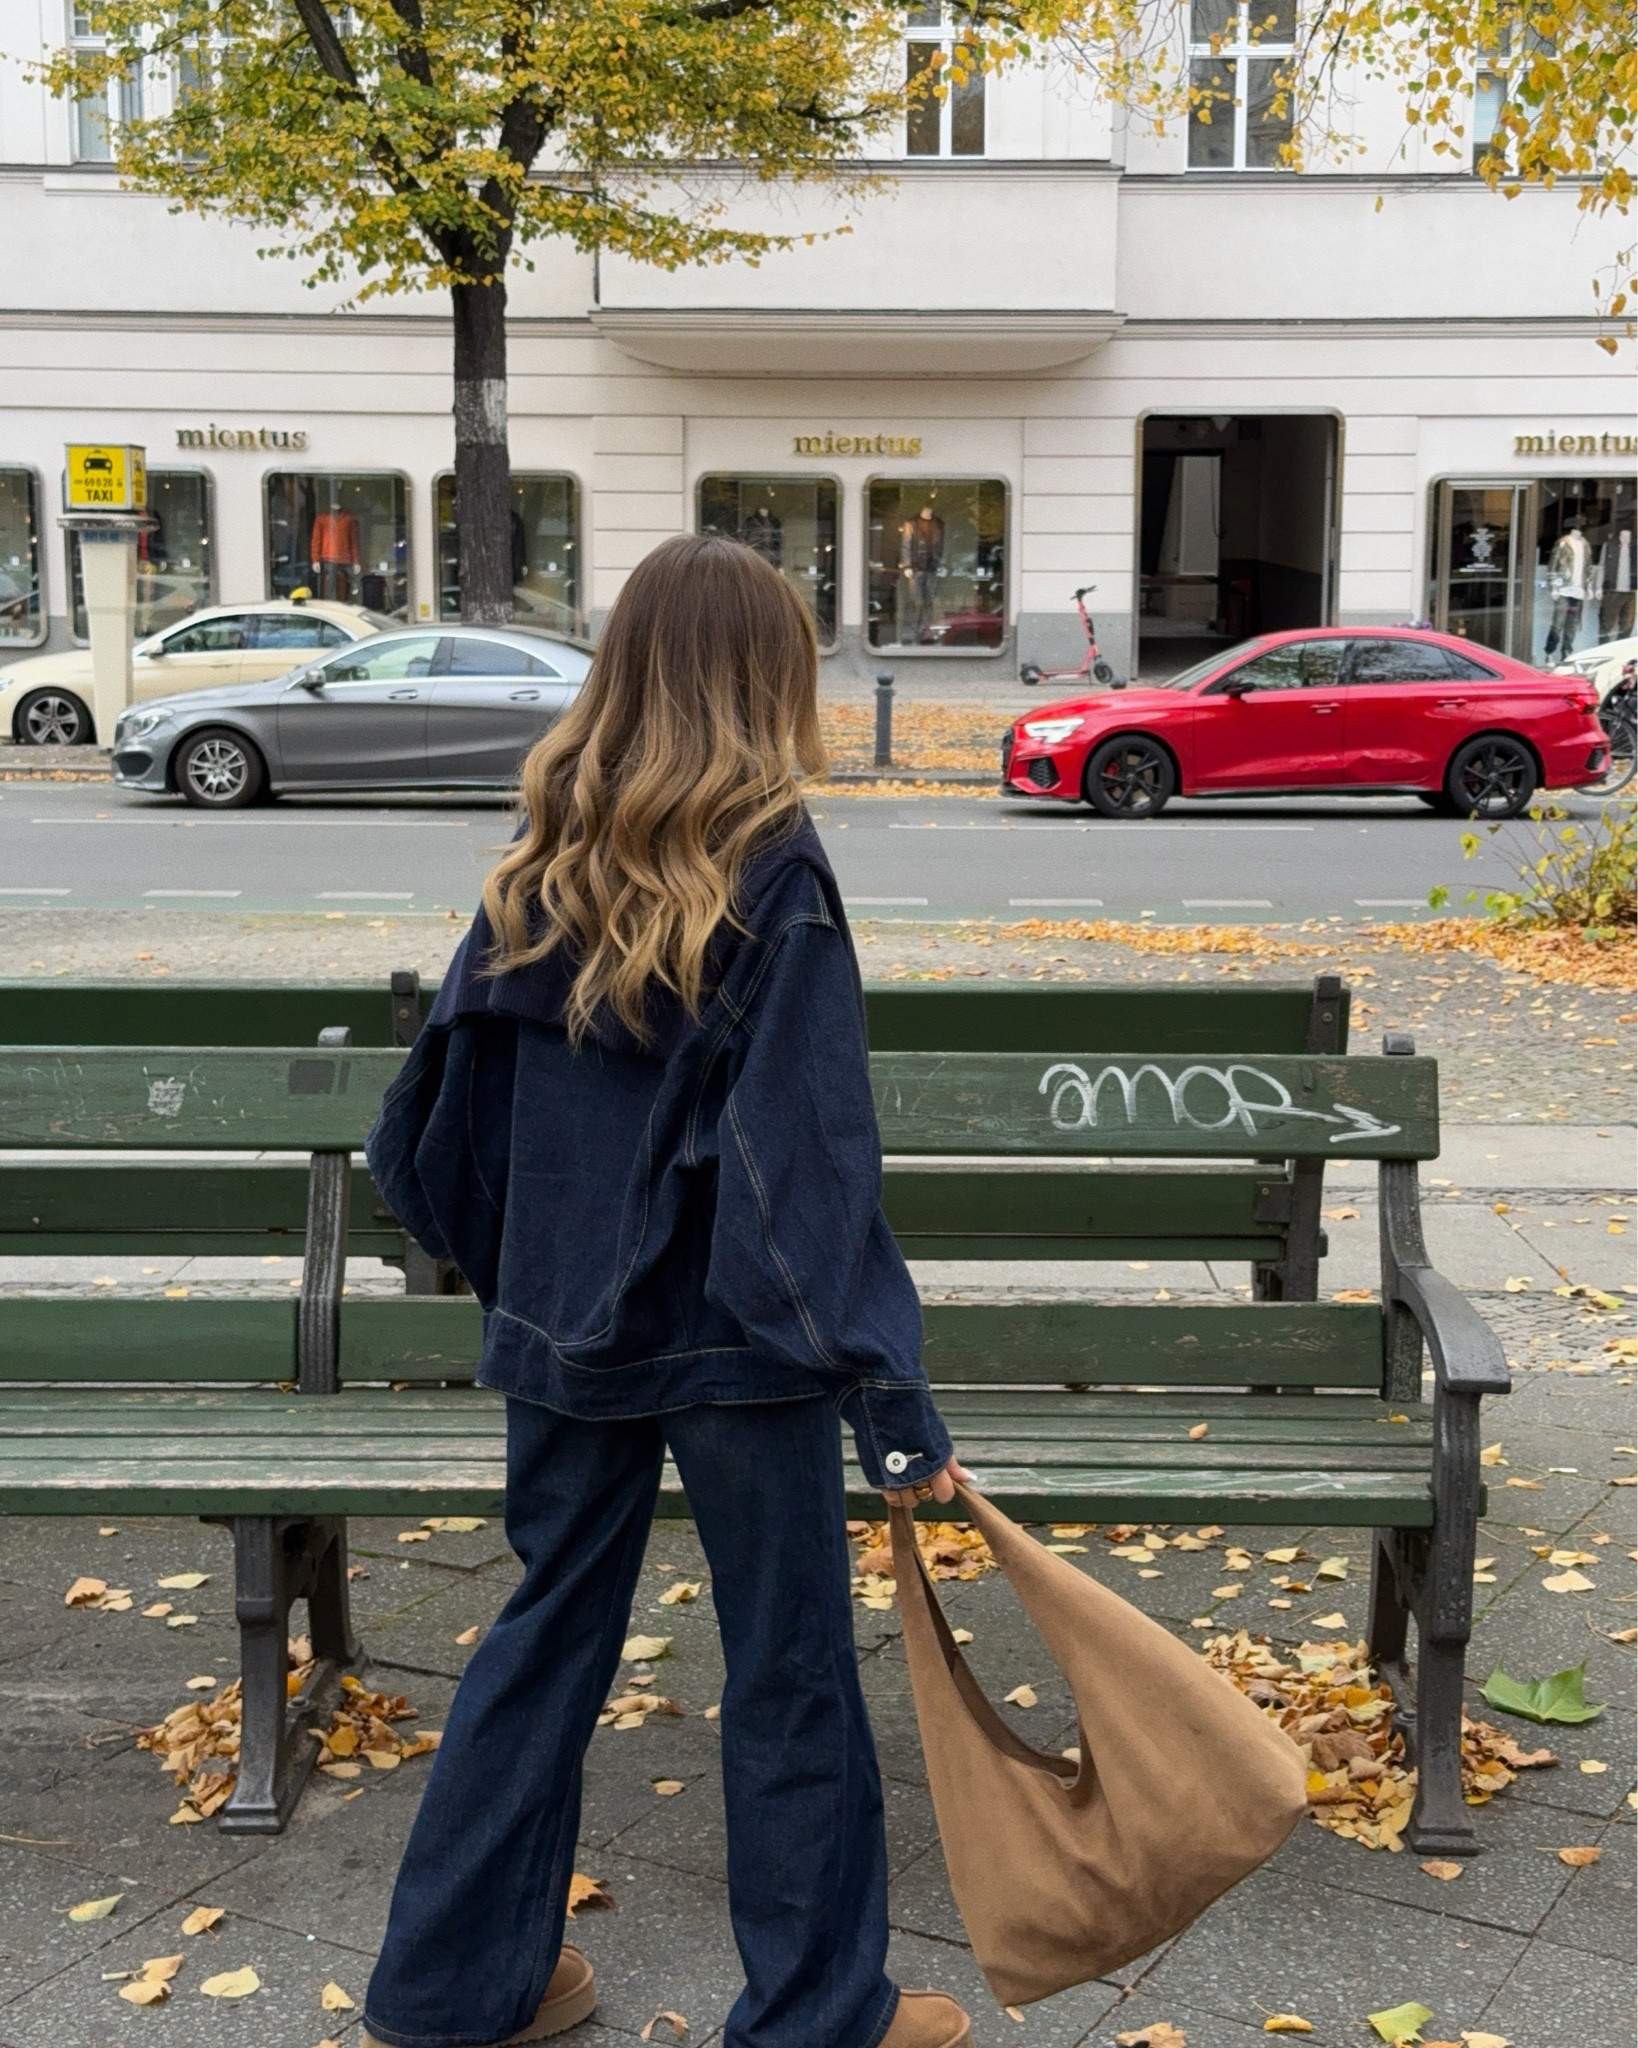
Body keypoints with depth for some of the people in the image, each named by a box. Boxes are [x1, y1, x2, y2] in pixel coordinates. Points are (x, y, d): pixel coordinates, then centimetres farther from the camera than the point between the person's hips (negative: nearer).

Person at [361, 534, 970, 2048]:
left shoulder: (548, 868, 1)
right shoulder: (772, 875, -16)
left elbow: (450, 1106, 7)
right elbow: (813, 1165, -20)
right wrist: (897, 1411, -17)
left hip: (565, 1327, 6)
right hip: (731, 1338, -6)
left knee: (550, 1630, 19)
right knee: (788, 1665, 10)